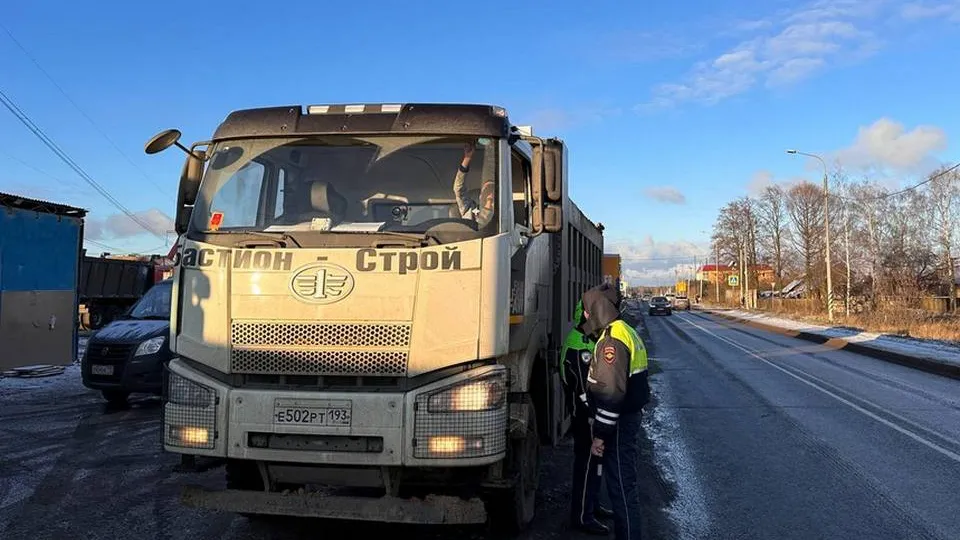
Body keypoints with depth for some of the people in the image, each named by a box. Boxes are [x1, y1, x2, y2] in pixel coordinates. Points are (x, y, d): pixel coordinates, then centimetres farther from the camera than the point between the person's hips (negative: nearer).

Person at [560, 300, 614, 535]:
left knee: (595, 460, 19)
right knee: (587, 461, -3)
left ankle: (592, 505, 33)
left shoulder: (590, 339, 13)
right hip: (586, 415, -10)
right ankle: (582, 516, 5)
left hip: (596, 412, 10)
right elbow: (584, 388, -24)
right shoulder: (579, 344, -21)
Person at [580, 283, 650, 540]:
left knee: (620, 485, -2)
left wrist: (600, 435, -21)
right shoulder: (626, 331, 12)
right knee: (625, 481, 20)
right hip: (631, 416, 11)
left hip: (619, 423, -10)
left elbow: (611, 394, -26)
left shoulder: (611, 340, -21)